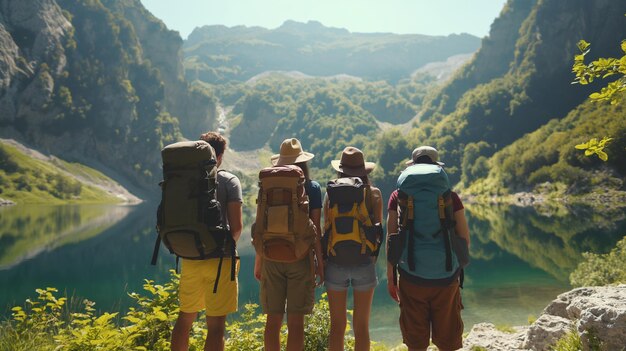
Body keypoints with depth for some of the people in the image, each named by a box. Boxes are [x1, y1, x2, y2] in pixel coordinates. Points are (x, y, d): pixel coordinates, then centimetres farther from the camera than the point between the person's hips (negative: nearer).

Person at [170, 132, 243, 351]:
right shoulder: (229, 181, -6)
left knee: (185, 317, 21)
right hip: (220, 260, -4)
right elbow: (236, 226, -11)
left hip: (190, 259, 4)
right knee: (216, 325, 4)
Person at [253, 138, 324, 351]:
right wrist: (320, 262, 3)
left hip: (272, 258, 2)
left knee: (273, 320, 11)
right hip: (301, 259, -2)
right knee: (296, 321, 6)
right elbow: (315, 229, -5)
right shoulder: (312, 188, -3)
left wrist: (258, 262, 12)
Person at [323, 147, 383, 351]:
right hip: (364, 263, 0)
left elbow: (326, 229, -1)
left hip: (336, 263, 1)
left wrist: (322, 261, 8)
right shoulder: (374, 193, -1)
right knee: (361, 325, 11)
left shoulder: (331, 193, 0)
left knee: (337, 324, 11)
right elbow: (378, 229, -3)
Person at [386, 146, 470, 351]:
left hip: (411, 278, 0)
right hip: (446, 278, 0)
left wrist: (390, 278, 6)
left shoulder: (398, 197, -2)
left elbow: (390, 240, -2)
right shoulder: (450, 197, -3)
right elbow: (465, 240, -2)